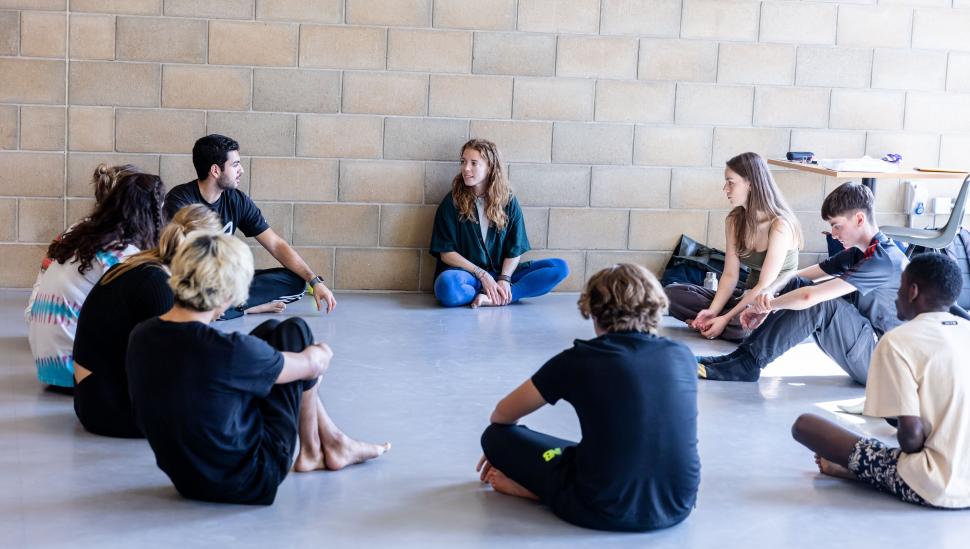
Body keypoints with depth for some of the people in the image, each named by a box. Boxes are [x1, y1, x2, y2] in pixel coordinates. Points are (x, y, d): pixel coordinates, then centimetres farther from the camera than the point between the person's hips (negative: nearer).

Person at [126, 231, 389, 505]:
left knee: (271, 331, 15)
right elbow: (309, 365, -10)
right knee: (293, 331, 4)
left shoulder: (140, 336, -9)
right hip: (246, 482, -6)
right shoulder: (228, 350, -29)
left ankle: (332, 439, 27)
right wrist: (322, 354, 16)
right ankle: (325, 445, 21)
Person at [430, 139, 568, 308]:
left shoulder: (508, 201, 6)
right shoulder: (452, 202, -1)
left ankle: (493, 299, -27)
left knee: (560, 267, -15)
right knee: (446, 286, -39)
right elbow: (446, 253, -4)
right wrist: (483, 275, -12)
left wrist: (504, 279, -16)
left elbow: (515, 250, 2)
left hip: (501, 274, 4)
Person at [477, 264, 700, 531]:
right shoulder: (682, 356, 4)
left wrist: (498, 448, 32)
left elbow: (503, 414, 8)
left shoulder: (580, 359, -5)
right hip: (677, 506, 2)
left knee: (497, 435, 16)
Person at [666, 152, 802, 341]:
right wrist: (712, 311, -16)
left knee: (741, 325, -40)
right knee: (673, 293, -7)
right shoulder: (734, 221, 3)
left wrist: (725, 319, -22)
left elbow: (765, 286, -20)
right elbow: (730, 275, 1)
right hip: (748, 297, 7)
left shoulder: (779, 225, -19)